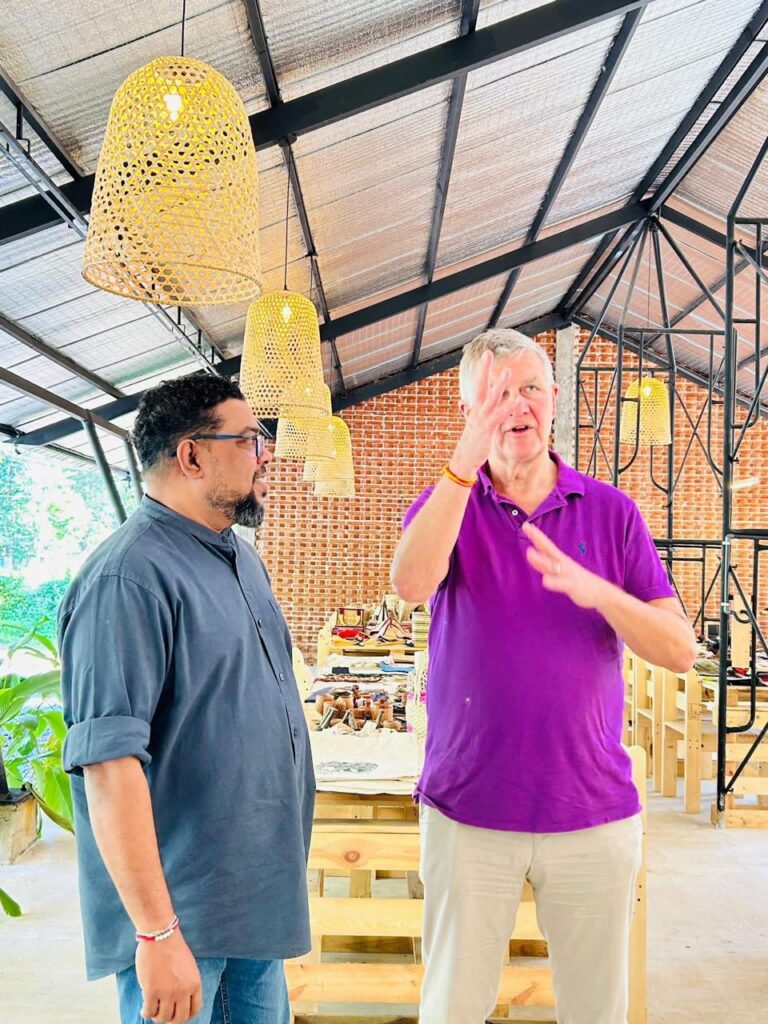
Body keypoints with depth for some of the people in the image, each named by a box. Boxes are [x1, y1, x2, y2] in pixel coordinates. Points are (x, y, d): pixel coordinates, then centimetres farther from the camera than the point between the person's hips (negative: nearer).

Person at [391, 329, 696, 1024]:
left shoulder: (612, 512, 1)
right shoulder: (446, 504, -1)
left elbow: (681, 651, -6)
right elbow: (411, 584, -24)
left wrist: (593, 589, -23)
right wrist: (466, 460, -32)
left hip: (595, 811, 1)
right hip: (468, 811, 0)